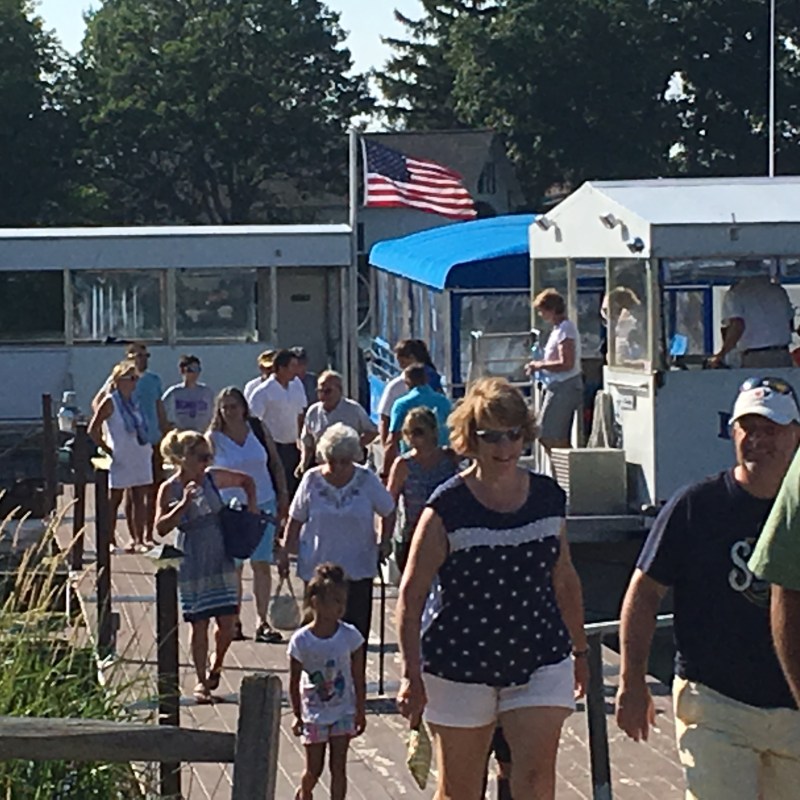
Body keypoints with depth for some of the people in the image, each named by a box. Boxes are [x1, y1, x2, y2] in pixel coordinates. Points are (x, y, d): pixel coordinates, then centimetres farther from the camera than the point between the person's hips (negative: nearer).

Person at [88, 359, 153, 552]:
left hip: (141, 455, 6)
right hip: (121, 458, -6)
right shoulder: (110, 402, -9)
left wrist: (148, 445, 8)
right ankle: (111, 540, 11)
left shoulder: (135, 399, 9)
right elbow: (93, 430, -10)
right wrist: (108, 450, -9)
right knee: (115, 498, 3)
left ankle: (138, 539, 10)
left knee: (138, 498, 6)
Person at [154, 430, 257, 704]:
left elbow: (247, 481, 19)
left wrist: (251, 508, 6)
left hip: (221, 561, 3)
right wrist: (184, 504, -25)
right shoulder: (170, 489, -8)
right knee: (199, 624, 4)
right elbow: (161, 528, -16)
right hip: (193, 566, -3)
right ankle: (201, 682, 19)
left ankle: (215, 666, 31)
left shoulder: (213, 478, 2)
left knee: (227, 622, 2)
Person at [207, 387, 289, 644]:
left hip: (263, 505, 2)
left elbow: (276, 463, 9)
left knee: (262, 564, 0)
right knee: (233, 567, 4)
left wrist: (283, 496, 6)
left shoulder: (258, 429, 1)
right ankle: (234, 621, 14)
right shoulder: (213, 439, -5)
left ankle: (263, 622, 6)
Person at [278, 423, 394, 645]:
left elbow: (388, 512, 8)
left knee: (356, 628, -4)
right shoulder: (312, 479, -3)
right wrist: (285, 552, 5)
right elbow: (296, 520, 5)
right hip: (317, 567, 1)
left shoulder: (366, 480, -4)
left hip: (357, 568, -1)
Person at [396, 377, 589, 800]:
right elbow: (411, 594, -9)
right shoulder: (447, 507, -10)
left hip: (541, 661, 3)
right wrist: (412, 676, -13)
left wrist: (580, 650, 21)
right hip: (460, 666, -2)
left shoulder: (549, 498, 3)